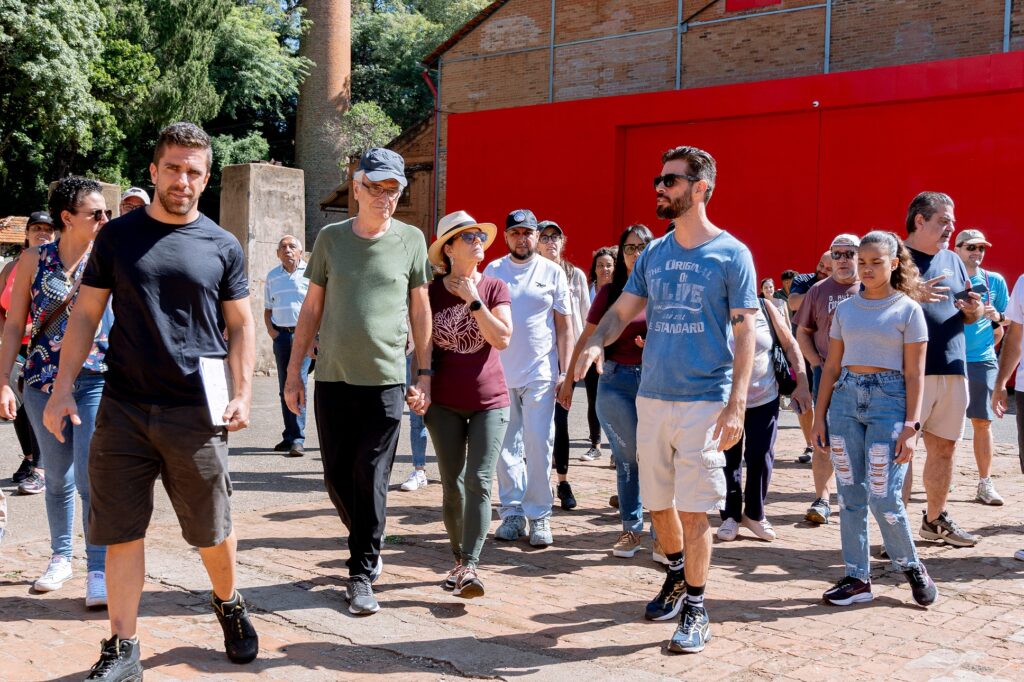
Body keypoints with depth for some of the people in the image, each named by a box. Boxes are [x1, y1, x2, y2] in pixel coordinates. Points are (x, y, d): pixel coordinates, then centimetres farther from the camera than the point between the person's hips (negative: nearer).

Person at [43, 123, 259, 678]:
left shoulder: (222, 247, 5)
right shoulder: (117, 236, 6)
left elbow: (241, 327, 8)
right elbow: (85, 316, 8)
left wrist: (243, 395, -4)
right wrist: (63, 390, 0)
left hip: (195, 414, 0)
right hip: (123, 409, 1)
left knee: (213, 530, 9)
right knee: (122, 532, 5)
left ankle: (228, 604, 36)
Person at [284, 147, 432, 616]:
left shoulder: (411, 239, 2)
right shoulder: (331, 238, 5)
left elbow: (420, 309, 8)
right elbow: (311, 309, 10)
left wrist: (424, 373, 5)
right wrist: (293, 373, 7)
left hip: (386, 381, -2)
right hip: (332, 379, 2)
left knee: (371, 481, -1)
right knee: (337, 478, 9)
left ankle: (362, 574, 12)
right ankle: (368, 545, 34)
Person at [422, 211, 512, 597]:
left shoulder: (495, 289, 0)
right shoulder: (432, 293, 1)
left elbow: (502, 339, -13)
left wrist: (473, 300, -15)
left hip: (490, 402, -1)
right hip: (445, 405, 1)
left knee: (479, 482, -10)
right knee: (452, 486, 6)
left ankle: (471, 566, -11)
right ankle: (459, 560, 20)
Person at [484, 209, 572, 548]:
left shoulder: (552, 272, 4)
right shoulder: (492, 271, 8)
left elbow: (564, 325, 5)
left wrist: (565, 372, -2)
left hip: (540, 373, -2)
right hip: (500, 373, 2)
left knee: (538, 445, -5)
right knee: (507, 447, 5)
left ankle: (539, 515, 4)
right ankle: (512, 512, 14)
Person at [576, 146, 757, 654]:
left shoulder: (731, 254, -5)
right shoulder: (653, 254, 10)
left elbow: (745, 334, -7)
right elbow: (622, 310, 10)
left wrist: (737, 405, -16)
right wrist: (597, 342, -13)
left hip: (705, 402, -5)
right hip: (652, 397, 5)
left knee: (693, 511, -2)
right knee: (657, 503, 14)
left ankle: (695, 610, 14)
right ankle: (677, 575, 40)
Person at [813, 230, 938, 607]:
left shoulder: (907, 310, -1)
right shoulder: (845, 308, 10)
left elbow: (914, 374, -3)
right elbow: (832, 366, 12)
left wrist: (911, 426, -10)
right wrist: (820, 416, 8)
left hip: (888, 400, -4)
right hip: (845, 398, 4)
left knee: (883, 498, -6)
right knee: (850, 496, 5)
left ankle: (912, 566, 20)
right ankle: (858, 577, 16)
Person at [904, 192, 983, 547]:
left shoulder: (952, 260, 17)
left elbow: (971, 316, 21)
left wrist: (973, 308, -3)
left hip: (953, 370, 7)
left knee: (944, 448, 14)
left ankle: (935, 519, 29)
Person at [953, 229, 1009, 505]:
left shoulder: (994, 281, 6)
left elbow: (1008, 320, 13)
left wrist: (997, 316, -9)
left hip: (982, 361, 1)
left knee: (982, 422, 1)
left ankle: (985, 483, 7)